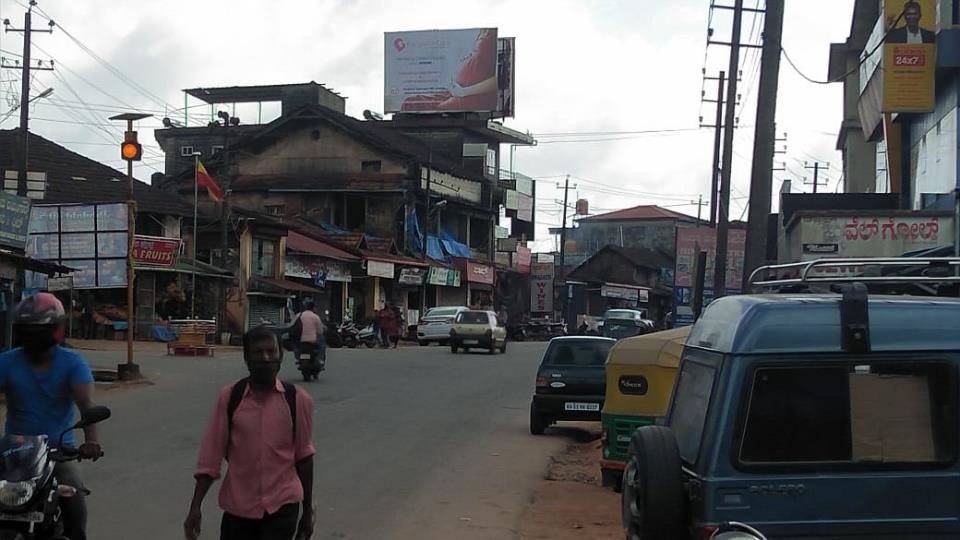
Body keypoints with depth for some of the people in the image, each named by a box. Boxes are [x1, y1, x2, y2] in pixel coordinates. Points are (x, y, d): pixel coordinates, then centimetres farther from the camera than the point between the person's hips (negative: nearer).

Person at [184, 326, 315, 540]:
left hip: (282, 506, -1)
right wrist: (195, 507, -6)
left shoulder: (297, 400, -6)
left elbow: (303, 457, 2)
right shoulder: (230, 397, -5)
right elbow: (211, 455, -2)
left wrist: (308, 511, 8)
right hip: (238, 506, 1)